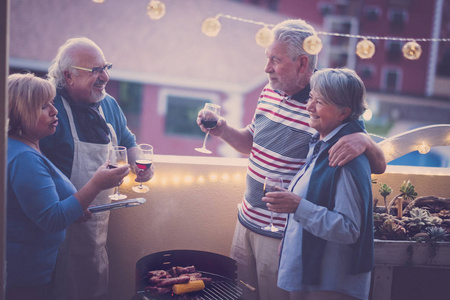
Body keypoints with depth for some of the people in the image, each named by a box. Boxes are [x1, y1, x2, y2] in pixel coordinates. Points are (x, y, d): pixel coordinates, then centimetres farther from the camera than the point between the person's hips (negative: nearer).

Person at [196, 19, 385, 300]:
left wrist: (365, 141, -37)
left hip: (282, 234, -7)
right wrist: (223, 130, -2)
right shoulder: (269, 92, 2)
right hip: (248, 219, 7)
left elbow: (379, 166, -15)